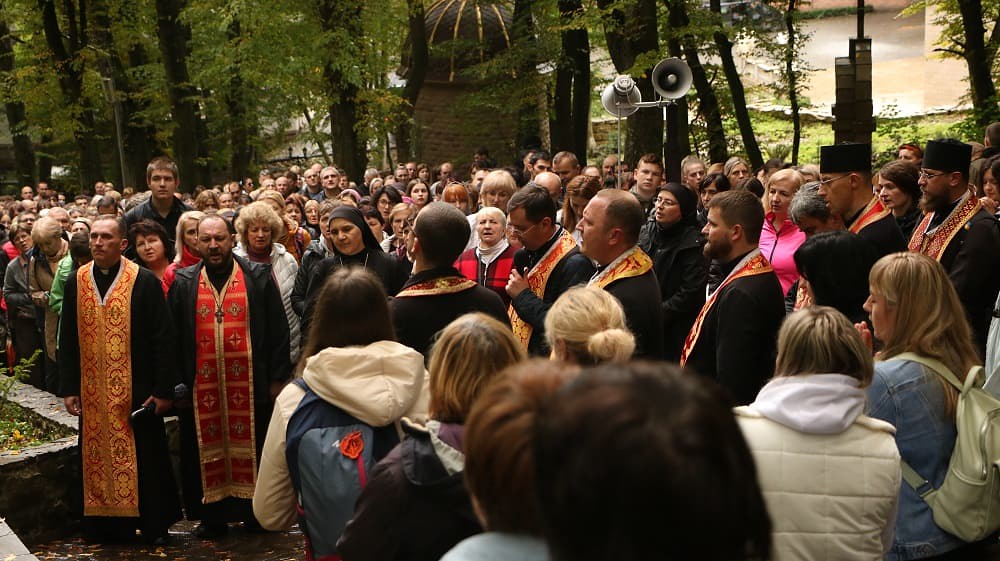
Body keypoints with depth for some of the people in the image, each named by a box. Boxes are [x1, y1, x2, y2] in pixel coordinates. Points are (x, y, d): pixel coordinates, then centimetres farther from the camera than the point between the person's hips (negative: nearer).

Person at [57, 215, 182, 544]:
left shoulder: (145, 281, -7)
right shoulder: (76, 282, 5)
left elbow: (163, 338, -8)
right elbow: (67, 340, 9)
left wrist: (163, 389, -11)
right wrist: (68, 388, 4)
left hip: (137, 390, -4)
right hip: (93, 392, 4)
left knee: (144, 458, 5)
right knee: (99, 456, 10)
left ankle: (155, 526, 17)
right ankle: (108, 525, 23)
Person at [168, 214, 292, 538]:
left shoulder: (259, 277, 2)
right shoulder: (183, 283, 7)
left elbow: (278, 330, 1)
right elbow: (172, 337, 7)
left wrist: (278, 378, -3)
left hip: (251, 386, -1)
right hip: (201, 387, 2)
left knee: (250, 449, 7)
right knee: (207, 452, 8)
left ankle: (254, 512, 20)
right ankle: (213, 517, 21)